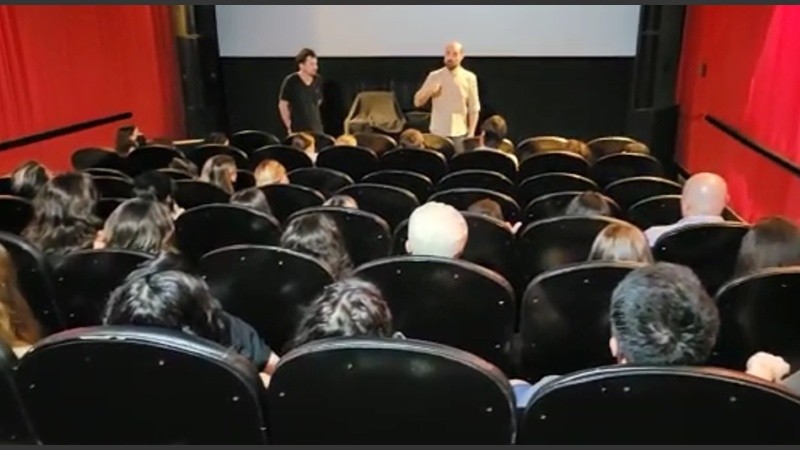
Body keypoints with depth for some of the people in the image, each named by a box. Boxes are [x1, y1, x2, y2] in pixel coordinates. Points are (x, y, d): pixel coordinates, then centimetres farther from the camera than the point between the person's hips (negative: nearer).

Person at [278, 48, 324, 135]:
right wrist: (289, 127, -5)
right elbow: (282, 105, -5)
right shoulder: (291, 81, -10)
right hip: (298, 130, -5)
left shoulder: (318, 80, 3)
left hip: (316, 129, 5)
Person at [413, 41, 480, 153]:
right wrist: (429, 92, -18)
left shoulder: (469, 78, 0)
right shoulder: (434, 76, 0)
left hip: (460, 133, 0)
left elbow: (474, 108, 2)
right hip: (437, 133, 1)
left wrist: (471, 133, -5)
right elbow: (417, 102, 2)